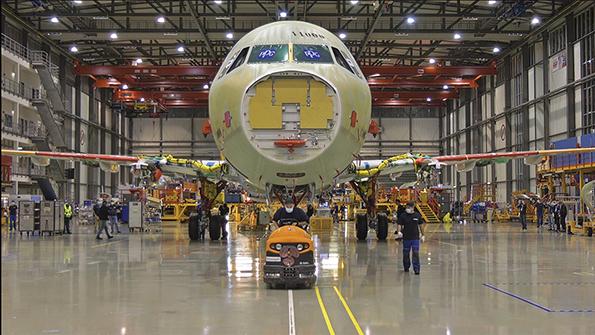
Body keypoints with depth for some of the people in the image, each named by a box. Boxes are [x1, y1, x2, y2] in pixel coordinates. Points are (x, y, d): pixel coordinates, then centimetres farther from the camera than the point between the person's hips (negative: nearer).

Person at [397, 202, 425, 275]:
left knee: (416, 253, -7)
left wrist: (422, 235, 12)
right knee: (406, 253, 10)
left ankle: (416, 269, -5)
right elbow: (399, 225, -2)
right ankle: (406, 267, 27)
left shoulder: (417, 215, 1)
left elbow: (421, 225, 11)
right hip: (406, 238, 1)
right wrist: (399, 231, -22)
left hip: (415, 238, -1)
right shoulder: (403, 216, -1)